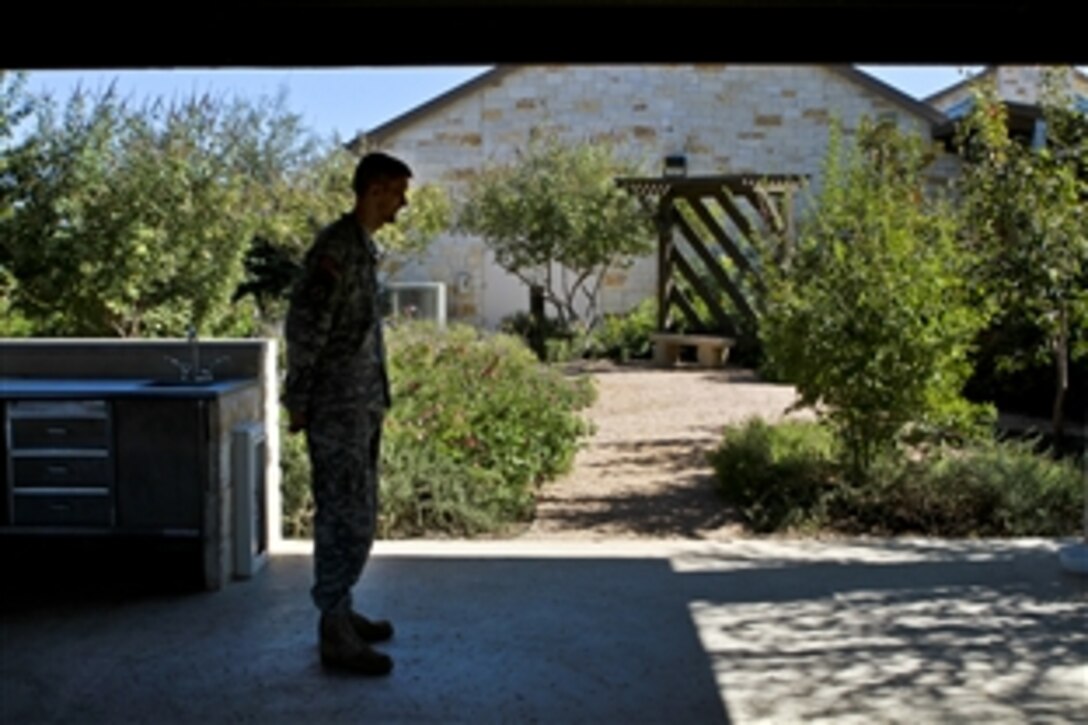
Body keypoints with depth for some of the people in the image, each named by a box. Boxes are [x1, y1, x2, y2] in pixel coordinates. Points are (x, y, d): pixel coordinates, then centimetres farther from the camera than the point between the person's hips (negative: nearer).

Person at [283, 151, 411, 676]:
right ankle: (335, 635, 2)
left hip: (360, 406, 10)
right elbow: (305, 327, -19)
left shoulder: (362, 245, 14)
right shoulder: (336, 246, -16)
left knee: (353, 515, 15)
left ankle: (340, 613, 26)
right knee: (346, 518, -6)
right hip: (338, 409, -10)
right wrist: (298, 401, -16)